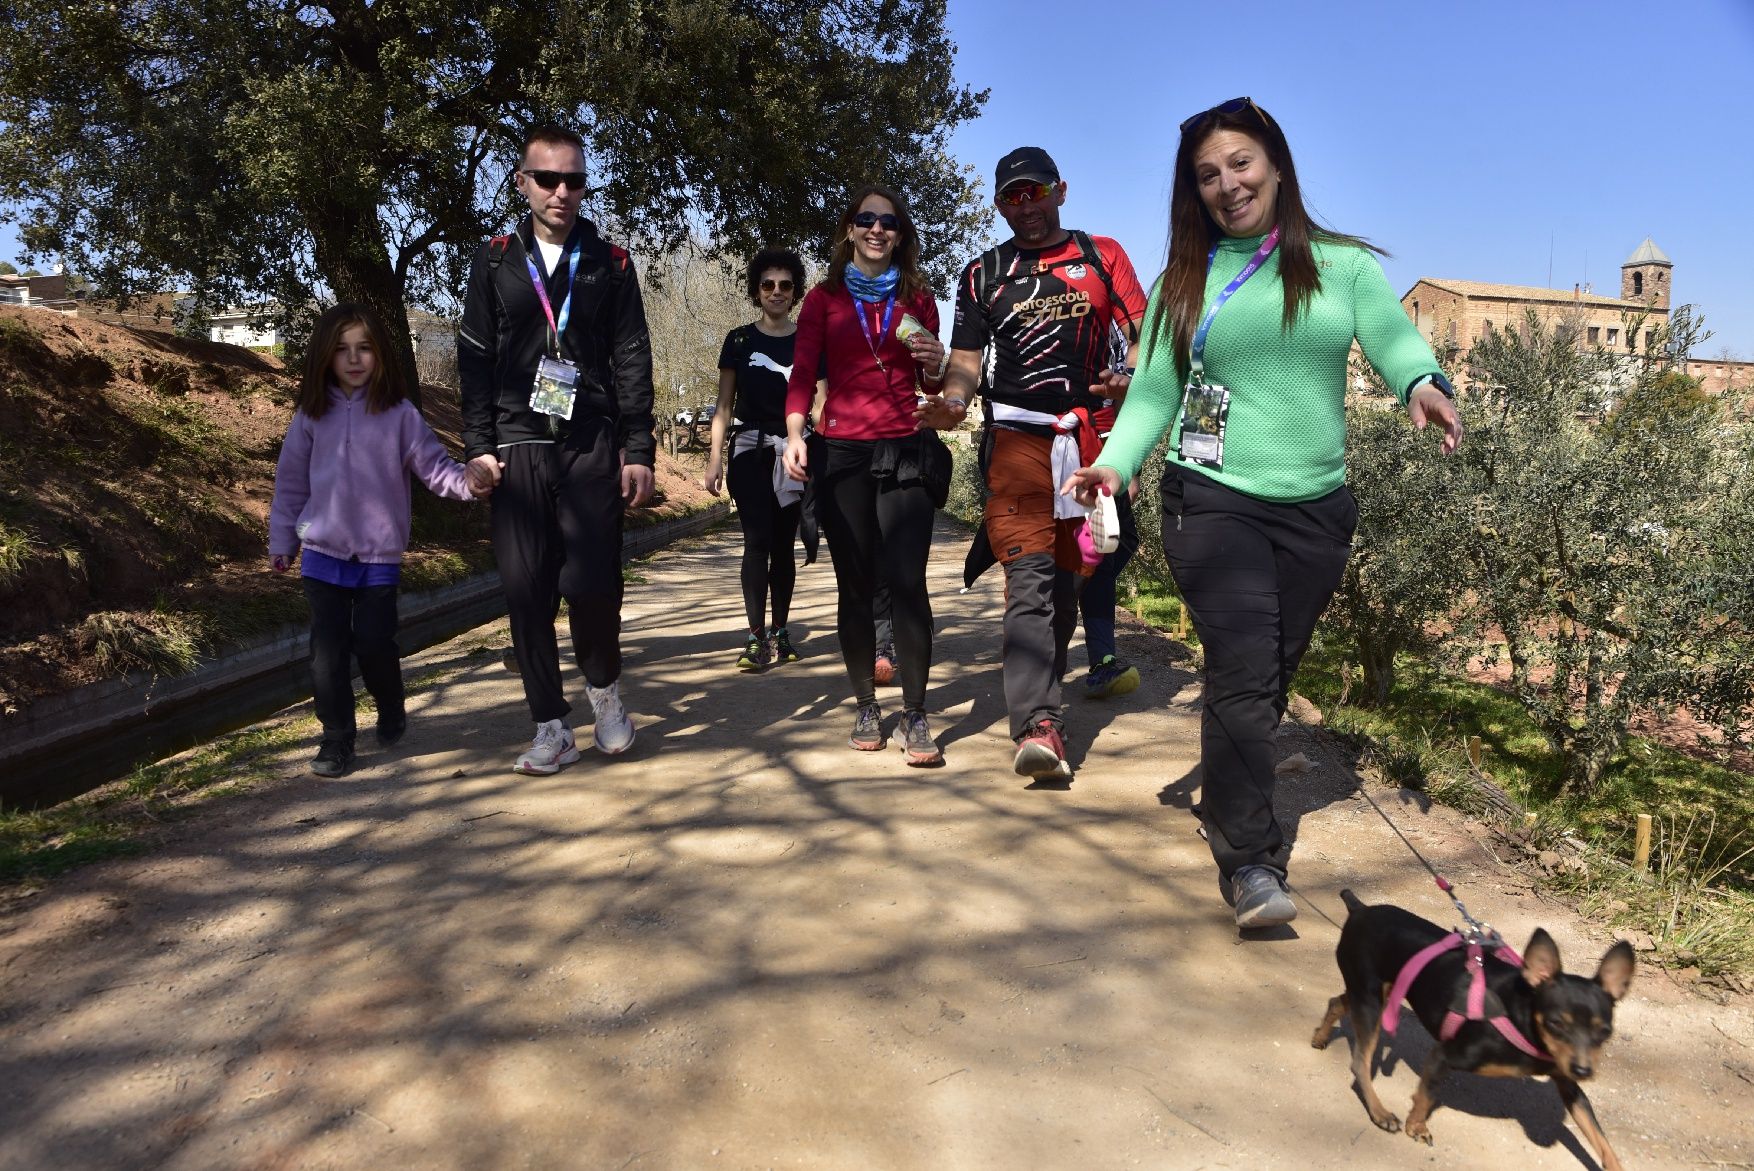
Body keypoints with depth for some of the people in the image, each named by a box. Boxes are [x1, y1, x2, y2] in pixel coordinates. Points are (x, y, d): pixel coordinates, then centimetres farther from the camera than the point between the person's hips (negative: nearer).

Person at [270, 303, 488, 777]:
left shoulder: (399, 414, -4)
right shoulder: (311, 416, 3)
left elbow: (433, 464, -7)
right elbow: (291, 481, 9)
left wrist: (466, 480, -27)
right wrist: (282, 541, 11)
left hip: (380, 555, -2)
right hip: (323, 553, 2)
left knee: (374, 644, 0)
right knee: (328, 650, 2)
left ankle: (391, 711, 29)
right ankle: (337, 739, 13)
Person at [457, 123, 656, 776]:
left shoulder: (610, 266, 9)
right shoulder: (494, 262, 11)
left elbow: (632, 362, 6)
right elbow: (475, 359, 8)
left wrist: (639, 450, -2)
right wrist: (477, 445, -1)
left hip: (593, 446, -1)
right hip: (517, 446, 1)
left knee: (590, 582, -10)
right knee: (525, 589, -1)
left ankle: (604, 687, 19)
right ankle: (550, 729, 11)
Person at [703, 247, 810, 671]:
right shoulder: (739, 341, 7)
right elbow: (725, 405, 8)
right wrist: (714, 459, -1)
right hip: (750, 450, -1)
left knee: (783, 544, 5)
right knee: (757, 541, -9)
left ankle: (779, 633, 13)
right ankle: (756, 636, -9)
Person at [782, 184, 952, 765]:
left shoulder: (917, 299, 14)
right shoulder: (825, 298, 10)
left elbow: (931, 386, 17)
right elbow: (803, 373, 1)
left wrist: (935, 365, -6)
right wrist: (794, 433, -16)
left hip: (906, 451, 0)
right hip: (842, 453, 0)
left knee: (907, 581, -9)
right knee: (854, 585, 3)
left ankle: (914, 716, -4)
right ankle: (866, 707, 15)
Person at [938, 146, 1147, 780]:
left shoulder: (1102, 254, 14)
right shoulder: (982, 273, 14)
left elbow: (1143, 332, 9)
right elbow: (966, 358, 8)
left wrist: (1130, 379, -12)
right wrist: (952, 396, -15)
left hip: (1095, 435, 2)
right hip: (1017, 436, -2)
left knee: (1070, 570, 8)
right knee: (1030, 575, -16)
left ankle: (1038, 694, 27)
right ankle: (1039, 722, -24)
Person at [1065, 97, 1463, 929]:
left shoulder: (1344, 266, 7)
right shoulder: (1186, 282, 7)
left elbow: (1397, 343, -7)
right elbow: (1154, 392, 2)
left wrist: (1424, 383, -30)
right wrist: (1115, 459, -15)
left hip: (1316, 510, 2)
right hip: (1212, 503, -2)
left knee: (1272, 676, 11)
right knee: (1242, 674, -13)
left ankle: (1230, 812, 32)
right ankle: (1250, 863, -7)